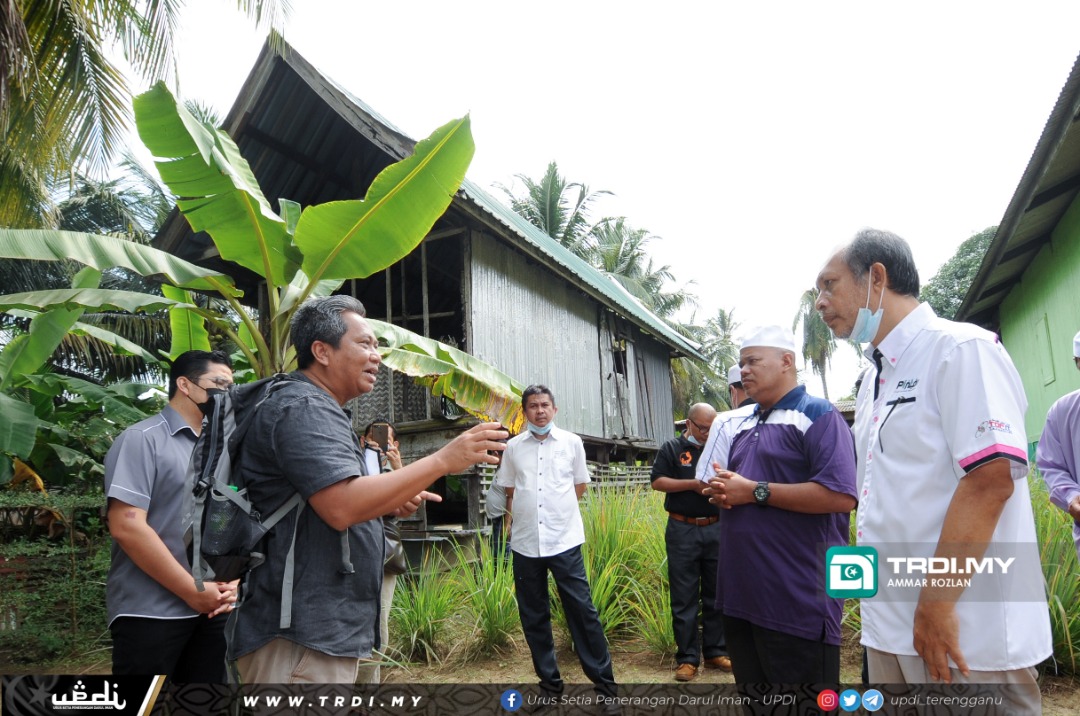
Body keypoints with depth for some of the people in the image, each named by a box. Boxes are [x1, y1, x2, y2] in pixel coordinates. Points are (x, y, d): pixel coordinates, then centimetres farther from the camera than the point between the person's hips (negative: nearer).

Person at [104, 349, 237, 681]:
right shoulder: (142, 439, -6)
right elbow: (126, 526, -16)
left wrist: (230, 583, 0)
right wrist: (192, 591, -14)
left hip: (211, 611, 6)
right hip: (150, 613, -6)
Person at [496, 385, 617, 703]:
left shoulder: (572, 442, 2)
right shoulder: (513, 447, 5)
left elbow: (580, 485, 12)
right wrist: (518, 519, 8)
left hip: (565, 539, -2)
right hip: (525, 542, 2)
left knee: (582, 611, -1)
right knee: (533, 617, 9)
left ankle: (604, 680, 11)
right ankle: (549, 682, 23)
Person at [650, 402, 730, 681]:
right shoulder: (672, 448, 1)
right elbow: (658, 482, -6)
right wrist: (693, 484, -15)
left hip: (716, 529, 3)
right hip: (683, 531, -3)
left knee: (716, 595, 11)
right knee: (684, 598, 2)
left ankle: (715, 651, 24)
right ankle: (687, 658, 10)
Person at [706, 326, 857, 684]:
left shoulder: (818, 415, -9)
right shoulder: (743, 425, 17)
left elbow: (840, 495, -22)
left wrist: (755, 491, -19)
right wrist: (721, 491, 2)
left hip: (798, 600, -8)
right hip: (741, 593, 8)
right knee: (749, 681, 19)